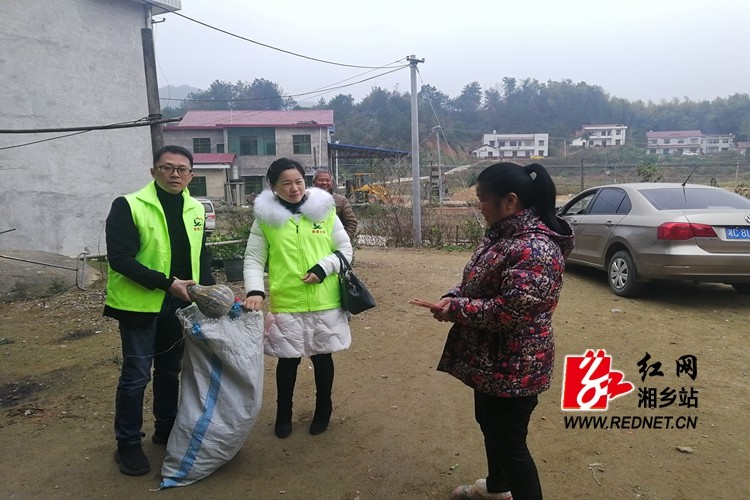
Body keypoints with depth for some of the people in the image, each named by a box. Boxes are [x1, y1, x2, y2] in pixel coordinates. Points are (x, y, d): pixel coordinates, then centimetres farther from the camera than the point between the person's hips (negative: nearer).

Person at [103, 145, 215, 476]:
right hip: (140, 304, -5)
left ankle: (166, 429, 36)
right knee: (136, 375, 3)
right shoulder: (128, 206, -12)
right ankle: (128, 444, 21)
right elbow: (120, 259, -18)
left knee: (170, 370, 18)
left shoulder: (196, 209, 6)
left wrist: (210, 289, -1)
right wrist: (167, 283, -23)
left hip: (179, 304, 6)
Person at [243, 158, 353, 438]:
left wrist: (323, 268, -12)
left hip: (325, 302, 1)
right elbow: (253, 260, 0)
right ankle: (283, 413, 34)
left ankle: (323, 409, 37)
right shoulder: (265, 218, -2)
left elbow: (345, 249, 4)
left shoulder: (324, 210, 1)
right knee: (288, 359, 10)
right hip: (285, 304, -1)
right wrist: (255, 291, -16)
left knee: (322, 356, 15)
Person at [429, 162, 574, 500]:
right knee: (490, 426, 27)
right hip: (490, 359, 11)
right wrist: (453, 296, -6)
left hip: (513, 367, -10)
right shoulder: (503, 233, 5)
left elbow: (509, 310, -30)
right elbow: (478, 281, 14)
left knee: (509, 442, 5)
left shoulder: (535, 249, -27)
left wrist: (456, 309, -19)